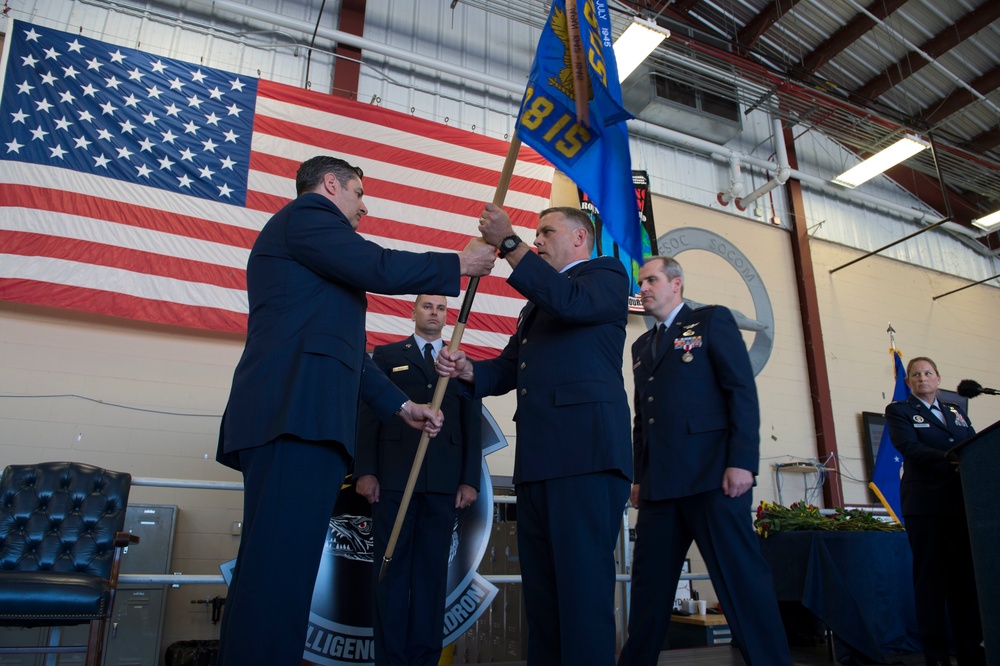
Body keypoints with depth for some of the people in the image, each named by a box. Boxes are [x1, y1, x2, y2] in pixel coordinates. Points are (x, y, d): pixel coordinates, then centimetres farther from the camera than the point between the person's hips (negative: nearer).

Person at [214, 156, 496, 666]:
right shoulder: (308, 212, 5)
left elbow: (340, 348, 31)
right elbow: (378, 269, -10)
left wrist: (400, 405, 29)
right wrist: (459, 263, 5)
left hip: (292, 419, 10)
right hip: (299, 417, -10)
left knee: (268, 575, 6)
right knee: (279, 572, -16)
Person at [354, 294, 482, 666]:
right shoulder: (386, 356, 14)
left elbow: (473, 426, 11)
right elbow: (369, 414, 5)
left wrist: (471, 480, 1)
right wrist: (365, 470, -6)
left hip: (444, 482, 2)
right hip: (394, 477, -1)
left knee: (432, 571, 4)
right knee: (391, 569, 1)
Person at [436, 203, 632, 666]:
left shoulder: (606, 274, 7)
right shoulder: (535, 303, 30)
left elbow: (571, 302, -16)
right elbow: (508, 370, 25)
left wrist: (509, 244, -14)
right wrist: (467, 370, 4)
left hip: (585, 450, -8)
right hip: (537, 456, 8)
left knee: (583, 584, -11)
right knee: (541, 587, 9)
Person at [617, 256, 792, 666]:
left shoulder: (712, 320, 5)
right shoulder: (641, 346, 23)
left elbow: (742, 391, -5)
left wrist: (742, 462, -15)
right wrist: (639, 477, 15)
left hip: (711, 475, -6)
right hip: (659, 484, 6)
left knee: (741, 578, -5)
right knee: (649, 586, 8)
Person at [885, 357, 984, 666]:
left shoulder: (957, 412, 21)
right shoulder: (899, 411, 5)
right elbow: (911, 449, -10)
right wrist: (950, 461, -24)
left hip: (962, 501, 4)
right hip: (925, 504, -4)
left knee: (965, 577, 6)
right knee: (930, 580, 0)